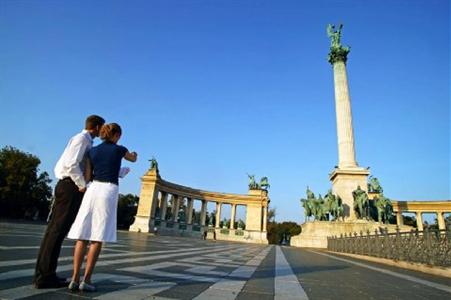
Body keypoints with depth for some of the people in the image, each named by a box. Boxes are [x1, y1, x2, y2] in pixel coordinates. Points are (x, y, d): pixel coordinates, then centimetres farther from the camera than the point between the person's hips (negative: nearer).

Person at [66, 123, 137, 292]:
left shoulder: (92, 151, 12)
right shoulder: (120, 150, 4)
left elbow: (87, 176, 9)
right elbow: (133, 159, 26)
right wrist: (134, 154, 51)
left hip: (93, 190, 4)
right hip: (108, 192, -4)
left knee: (82, 236, 4)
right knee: (97, 238, -3)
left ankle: (75, 278, 1)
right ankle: (86, 280, -4)